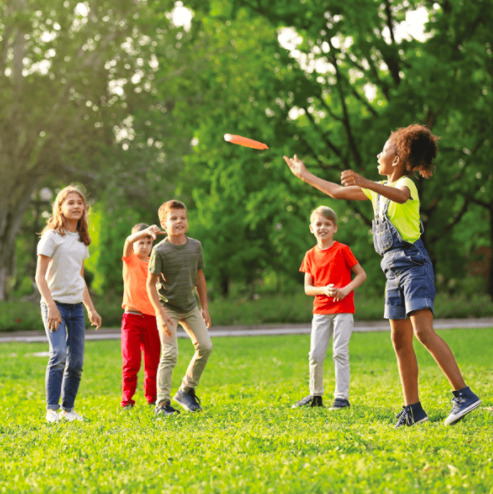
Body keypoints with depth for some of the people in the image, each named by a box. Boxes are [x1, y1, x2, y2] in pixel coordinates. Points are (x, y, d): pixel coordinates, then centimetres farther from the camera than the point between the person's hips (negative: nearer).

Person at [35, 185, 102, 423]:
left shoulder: (81, 240, 15)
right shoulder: (52, 236, -6)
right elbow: (40, 275, -11)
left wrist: (91, 309, 17)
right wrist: (51, 306, -20)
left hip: (76, 306, 6)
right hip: (55, 303, -6)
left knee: (76, 362, 3)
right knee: (58, 354, -19)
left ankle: (68, 408, 13)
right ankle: (51, 409, -14)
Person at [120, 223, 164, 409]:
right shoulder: (130, 260, 1)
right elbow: (128, 241, -22)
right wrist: (147, 231, -38)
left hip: (151, 317, 4)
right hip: (132, 316, -4)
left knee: (153, 360, 8)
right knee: (131, 362, -4)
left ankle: (152, 397, 19)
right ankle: (127, 399, 2)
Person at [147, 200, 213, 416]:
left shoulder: (195, 246, 0)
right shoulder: (160, 250, -15)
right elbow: (151, 284, -13)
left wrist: (204, 307, 10)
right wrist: (161, 313, -19)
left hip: (190, 307, 5)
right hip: (168, 307, -5)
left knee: (205, 346, -2)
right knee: (170, 354, -10)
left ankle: (186, 391, 15)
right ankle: (162, 403, -2)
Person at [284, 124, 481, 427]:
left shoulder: (406, 183, -6)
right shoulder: (379, 189, 20)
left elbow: (400, 195, -33)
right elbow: (338, 192, 30)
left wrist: (364, 183, -50)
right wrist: (305, 175, 34)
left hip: (413, 265, -9)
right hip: (394, 269, 9)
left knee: (424, 331, -21)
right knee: (400, 339, 4)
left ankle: (464, 395, -23)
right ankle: (413, 408, 6)